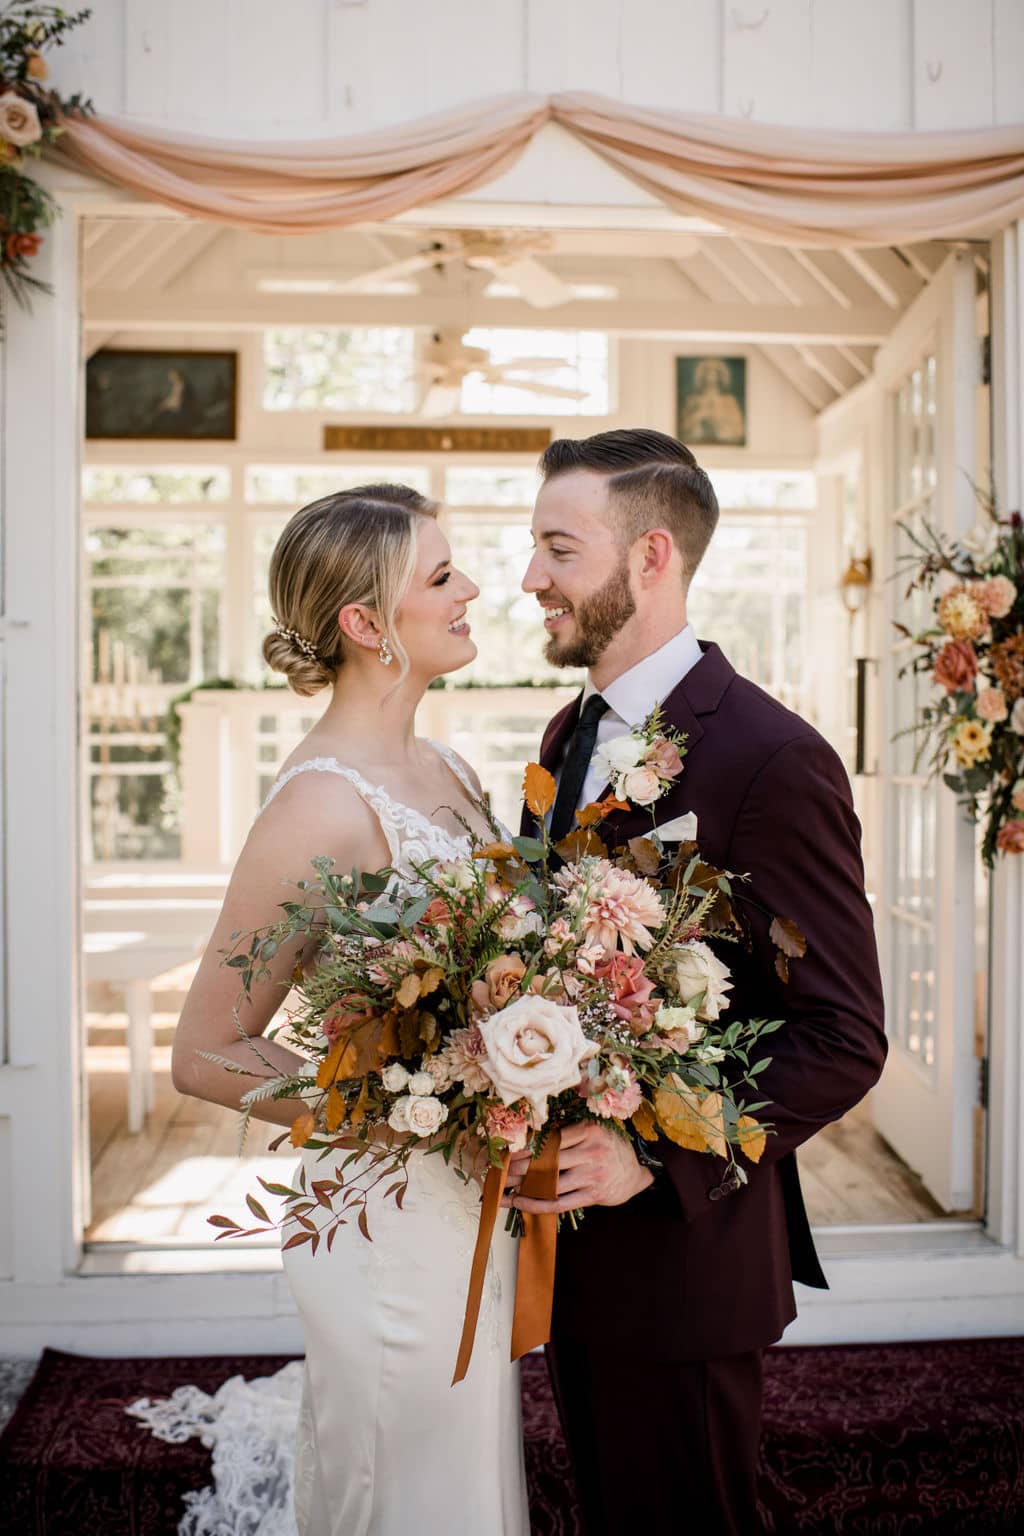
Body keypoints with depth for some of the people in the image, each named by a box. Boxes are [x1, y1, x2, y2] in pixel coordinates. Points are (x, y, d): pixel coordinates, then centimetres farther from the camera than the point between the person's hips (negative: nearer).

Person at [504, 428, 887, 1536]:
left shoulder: (772, 758, -20)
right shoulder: (570, 734, 7)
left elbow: (845, 1039, -19)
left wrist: (654, 1157, -25)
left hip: (681, 1249, -7)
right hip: (570, 1228, 7)